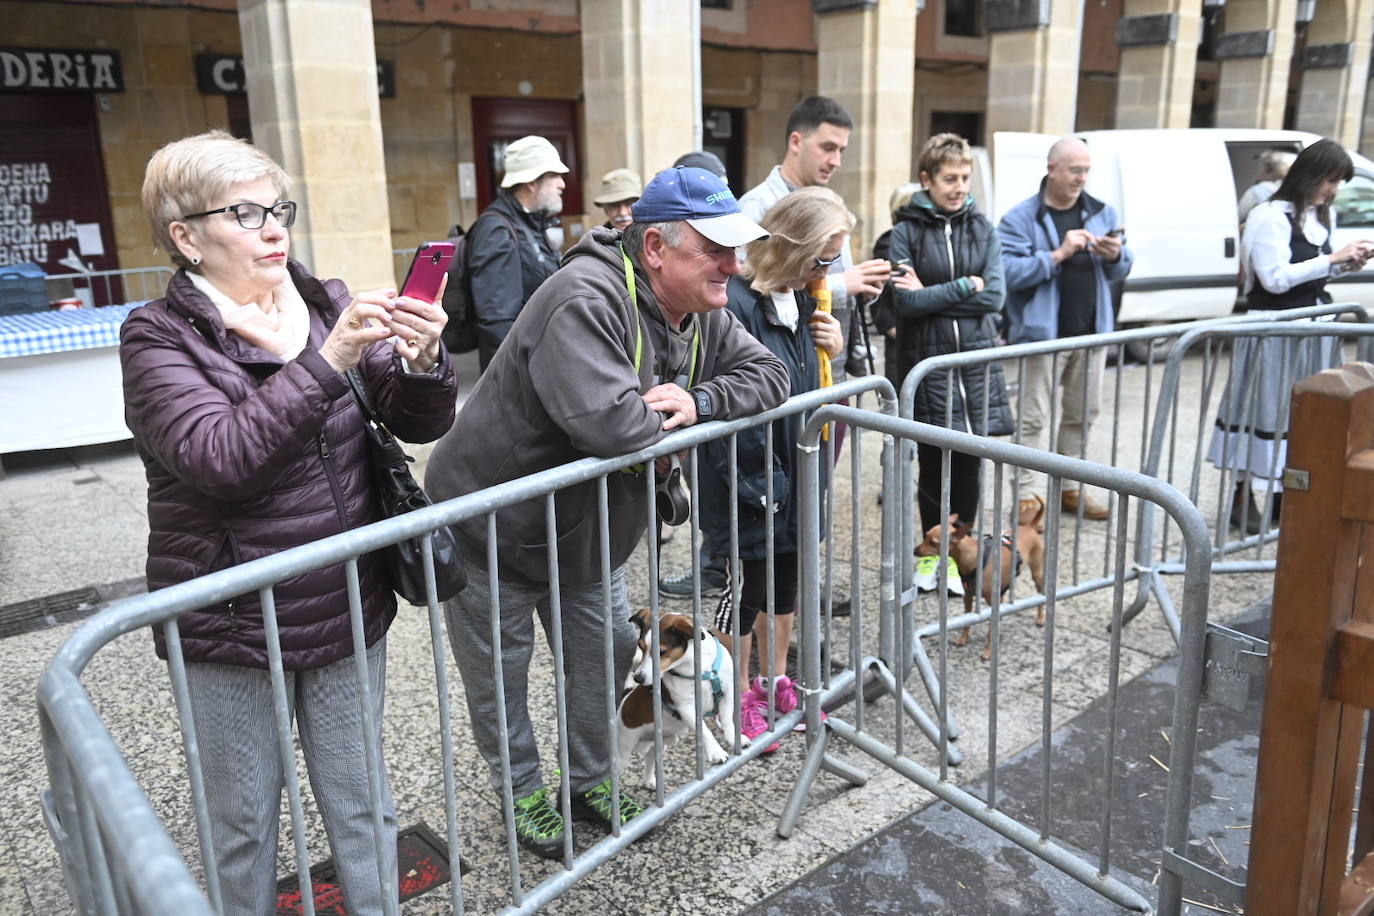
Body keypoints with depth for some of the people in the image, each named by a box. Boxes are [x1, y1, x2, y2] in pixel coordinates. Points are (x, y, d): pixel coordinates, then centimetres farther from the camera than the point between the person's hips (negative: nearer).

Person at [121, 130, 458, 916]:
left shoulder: (329, 306, 1)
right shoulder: (159, 338, -8)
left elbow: (424, 422, -3)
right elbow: (220, 460, -25)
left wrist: (423, 362, -24)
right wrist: (330, 360, -32)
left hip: (349, 611, 3)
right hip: (231, 630, -3)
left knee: (360, 800, 17)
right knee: (245, 821, 15)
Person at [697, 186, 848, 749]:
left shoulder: (801, 300, 5)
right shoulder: (736, 305, -22)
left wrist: (833, 348, -5)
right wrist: (763, 486, -20)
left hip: (794, 475, 8)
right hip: (750, 483, -8)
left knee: (785, 581, 20)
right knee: (747, 587, 8)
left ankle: (775, 680, 40)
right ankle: (740, 698, 28)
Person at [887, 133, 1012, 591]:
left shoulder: (982, 228, 7)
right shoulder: (908, 230, -3)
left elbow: (994, 296, -5)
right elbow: (905, 301, -13)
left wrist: (931, 293, -10)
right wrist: (965, 287, -9)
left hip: (976, 359, 3)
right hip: (926, 360, -2)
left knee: (968, 463, 6)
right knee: (931, 463, 5)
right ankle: (931, 551, 23)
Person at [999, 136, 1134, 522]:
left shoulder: (1102, 212, 11)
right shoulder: (1021, 218, -6)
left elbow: (1122, 270, 15)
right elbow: (1008, 272, -18)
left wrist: (1116, 256, -7)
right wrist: (1058, 254, -23)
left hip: (1091, 331, 6)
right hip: (1043, 332, -6)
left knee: (1082, 414, 15)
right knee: (1034, 417, -3)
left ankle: (1070, 489, 28)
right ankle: (1026, 496, 4)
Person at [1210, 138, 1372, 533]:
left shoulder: (1322, 216, 11)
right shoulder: (1270, 216, -13)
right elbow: (1276, 278, -18)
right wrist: (1333, 259, -16)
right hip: (1274, 330, -8)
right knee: (1265, 409, -3)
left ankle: (1286, 491, 22)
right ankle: (1243, 497, 6)